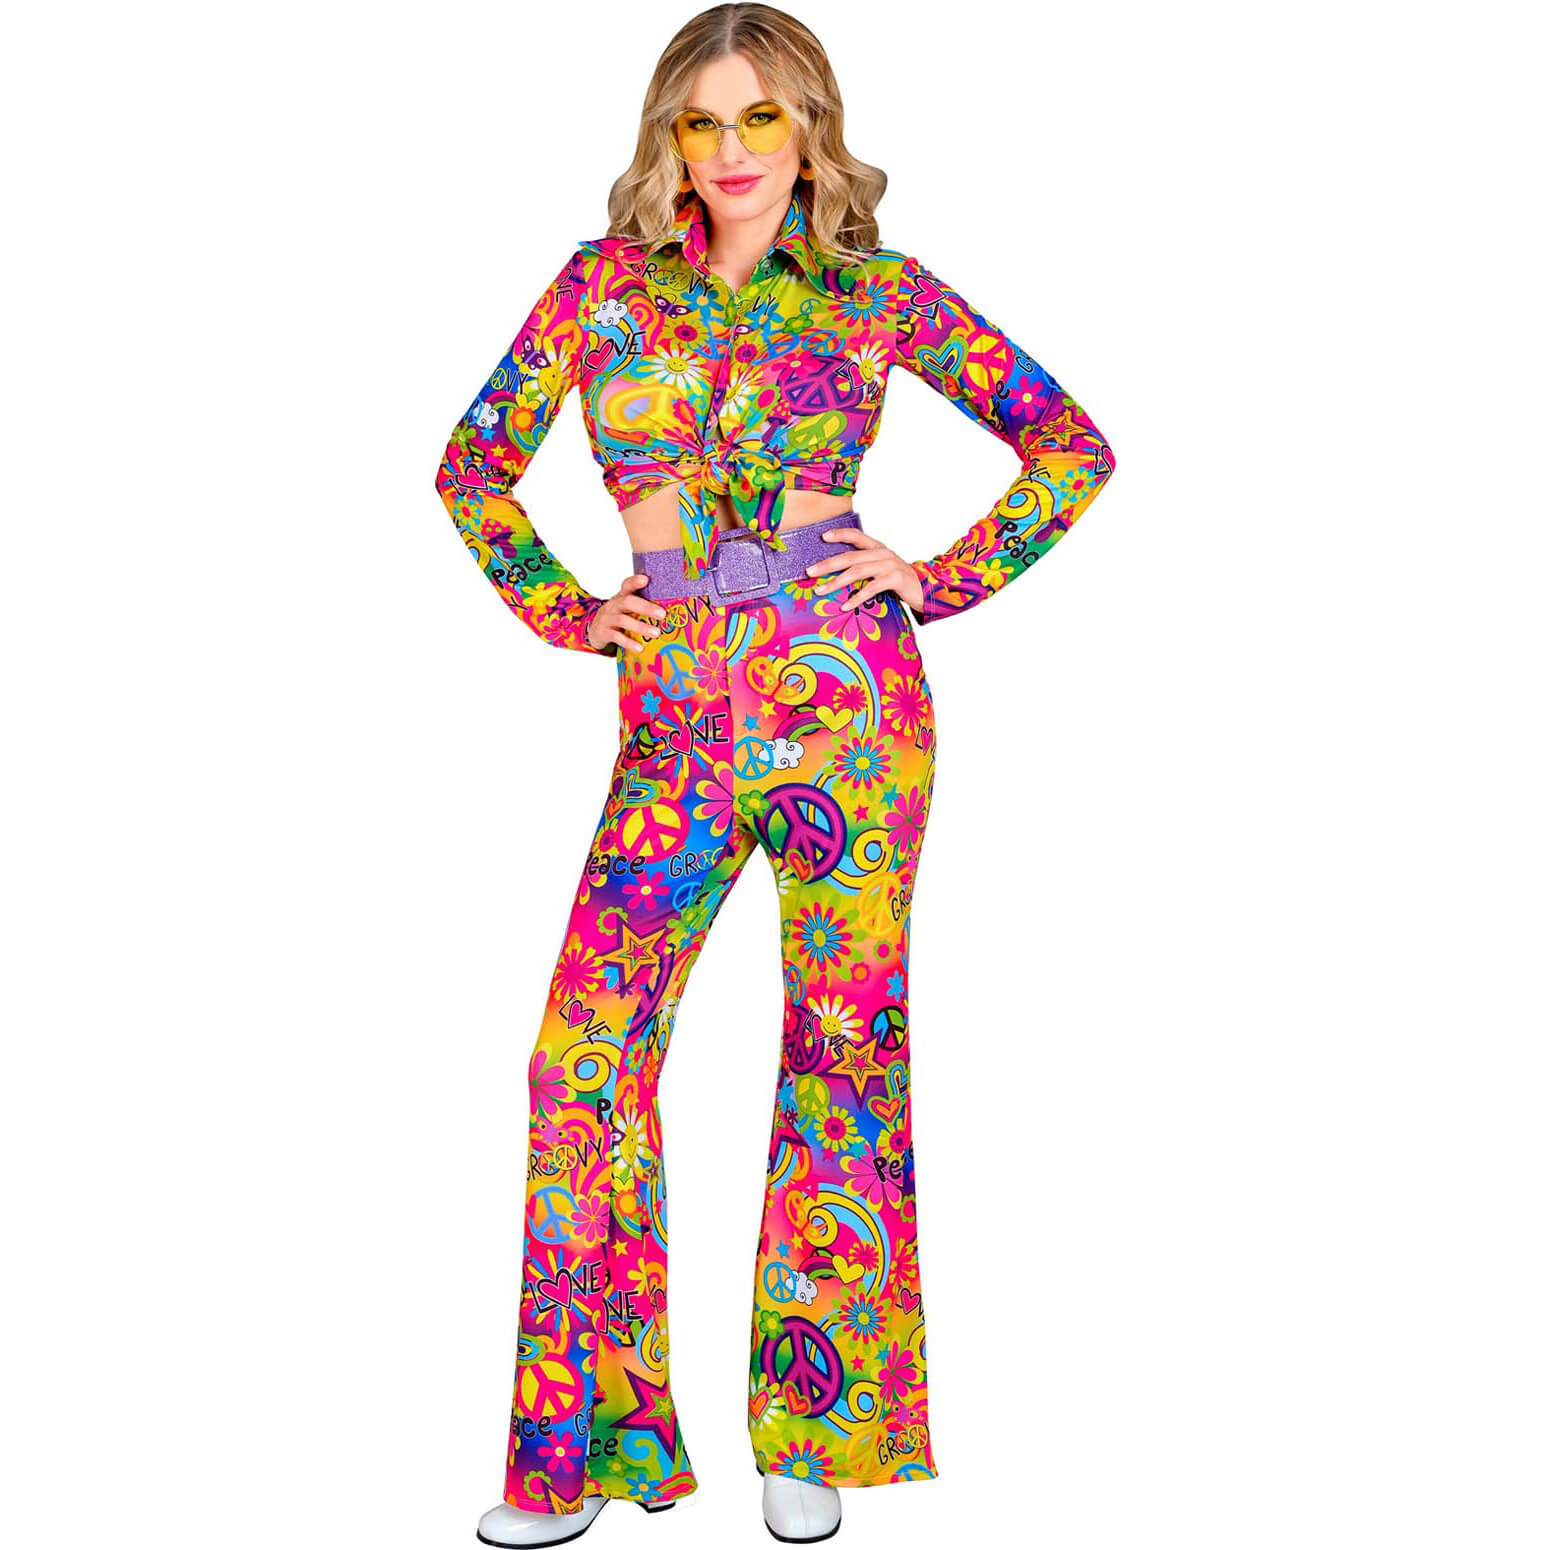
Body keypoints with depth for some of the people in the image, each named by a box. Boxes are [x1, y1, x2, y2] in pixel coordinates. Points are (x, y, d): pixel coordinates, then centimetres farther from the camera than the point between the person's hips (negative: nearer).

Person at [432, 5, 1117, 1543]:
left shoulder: (882, 295, 3)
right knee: (586, 1056, -5)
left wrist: (941, 579, 0)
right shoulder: (601, 287, 7)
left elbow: (1073, 445, 8)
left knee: (842, 1054, 3)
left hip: (845, 700, -1)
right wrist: (563, 613, 8)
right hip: (674, 713, 2)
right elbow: (473, 466, 17)